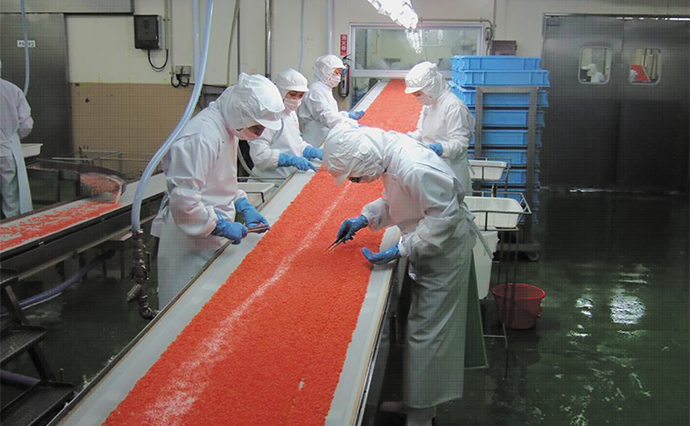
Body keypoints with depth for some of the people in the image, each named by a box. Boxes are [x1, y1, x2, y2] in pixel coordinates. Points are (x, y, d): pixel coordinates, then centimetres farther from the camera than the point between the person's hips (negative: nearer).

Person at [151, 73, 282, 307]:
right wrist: (221, 226, -19)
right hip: (190, 245, -9)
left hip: (211, 239, 9)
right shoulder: (201, 137, -24)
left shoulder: (226, 128, 7)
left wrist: (243, 207, 8)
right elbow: (183, 200, -27)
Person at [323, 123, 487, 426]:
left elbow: (443, 216, -29)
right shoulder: (390, 154, -4)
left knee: (426, 332, -1)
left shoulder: (413, 169, -34)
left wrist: (400, 250, -27)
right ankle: (415, 400, 37)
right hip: (428, 244, 9)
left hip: (446, 246, -9)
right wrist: (363, 219, 1)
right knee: (422, 325, 20)